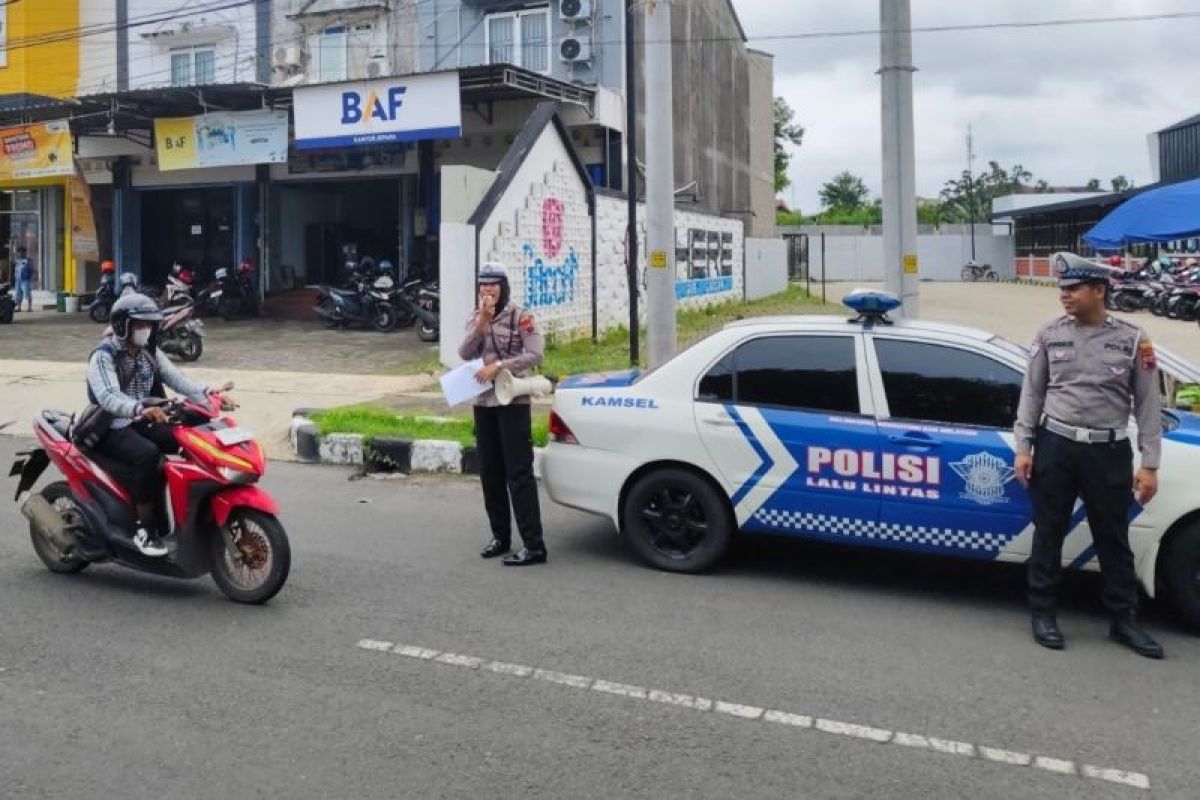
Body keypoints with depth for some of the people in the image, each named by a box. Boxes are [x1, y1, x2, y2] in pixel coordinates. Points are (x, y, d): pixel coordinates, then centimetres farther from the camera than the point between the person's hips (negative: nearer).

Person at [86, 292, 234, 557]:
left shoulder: (149, 352, 9)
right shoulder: (103, 356, -13)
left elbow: (176, 379, -2)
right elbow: (108, 397, -31)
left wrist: (208, 394, -21)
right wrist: (141, 408, -51)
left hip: (142, 423, 7)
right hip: (111, 429, -7)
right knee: (147, 455, -35)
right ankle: (145, 530, -25)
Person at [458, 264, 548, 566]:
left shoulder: (520, 316, -5)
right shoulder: (475, 319, 11)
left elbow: (535, 355, -12)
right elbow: (464, 353, -3)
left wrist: (498, 366, -18)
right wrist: (481, 322, -13)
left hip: (513, 402, -6)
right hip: (483, 402, 6)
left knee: (519, 472, -9)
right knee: (490, 473, 10)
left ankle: (534, 545, -9)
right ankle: (500, 536, 22)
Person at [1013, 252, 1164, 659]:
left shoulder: (1132, 339, -1)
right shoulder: (1049, 335, 2)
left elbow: (1148, 405, 2)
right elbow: (1031, 394, 6)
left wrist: (1150, 464, -2)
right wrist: (1023, 448, 0)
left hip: (1109, 451, -1)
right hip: (1055, 446, 1)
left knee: (1113, 539, 9)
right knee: (1048, 534, 7)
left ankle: (1124, 619, 22)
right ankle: (1044, 613, 20)